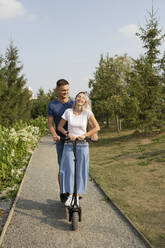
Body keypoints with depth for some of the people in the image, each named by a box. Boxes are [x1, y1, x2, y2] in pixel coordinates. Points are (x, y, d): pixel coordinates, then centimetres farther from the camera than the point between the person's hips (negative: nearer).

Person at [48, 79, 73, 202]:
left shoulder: (74, 103, 6)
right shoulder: (52, 105, 1)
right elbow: (50, 123, -1)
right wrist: (54, 134, -21)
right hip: (61, 140, -2)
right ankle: (63, 193, 15)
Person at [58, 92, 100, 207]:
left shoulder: (87, 113, -4)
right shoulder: (68, 112, -1)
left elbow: (97, 127, -5)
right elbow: (60, 127, 6)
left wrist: (85, 135, -13)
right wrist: (68, 134, -10)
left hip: (82, 145, -1)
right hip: (69, 145, 1)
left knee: (80, 170, 3)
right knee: (69, 170, -2)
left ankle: (77, 195, 16)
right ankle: (70, 195, 13)